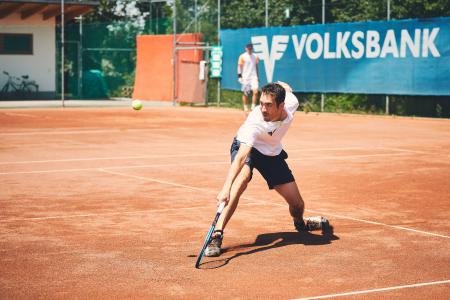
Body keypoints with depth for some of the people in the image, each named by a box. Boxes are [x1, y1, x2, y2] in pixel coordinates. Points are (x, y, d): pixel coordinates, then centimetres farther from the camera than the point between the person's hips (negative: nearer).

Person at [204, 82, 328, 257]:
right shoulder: (254, 123, -41)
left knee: (297, 205, 4)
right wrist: (226, 188, -62)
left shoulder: (291, 102, -27)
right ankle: (216, 236, -39)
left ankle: (300, 224, 44)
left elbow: (284, 86, -3)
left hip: (273, 153, 5)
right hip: (246, 147, -5)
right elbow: (241, 157, -51)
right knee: (243, 178, -40)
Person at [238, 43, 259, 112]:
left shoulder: (255, 56, 10)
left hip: (253, 77, 2)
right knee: (245, 93, 4)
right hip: (245, 77, -2)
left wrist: (257, 76, 18)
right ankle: (245, 107, 16)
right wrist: (239, 76, -10)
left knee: (255, 92, -13)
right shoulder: (242, 56, -1)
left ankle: (253, 106, -6)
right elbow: (239, 67, -2)